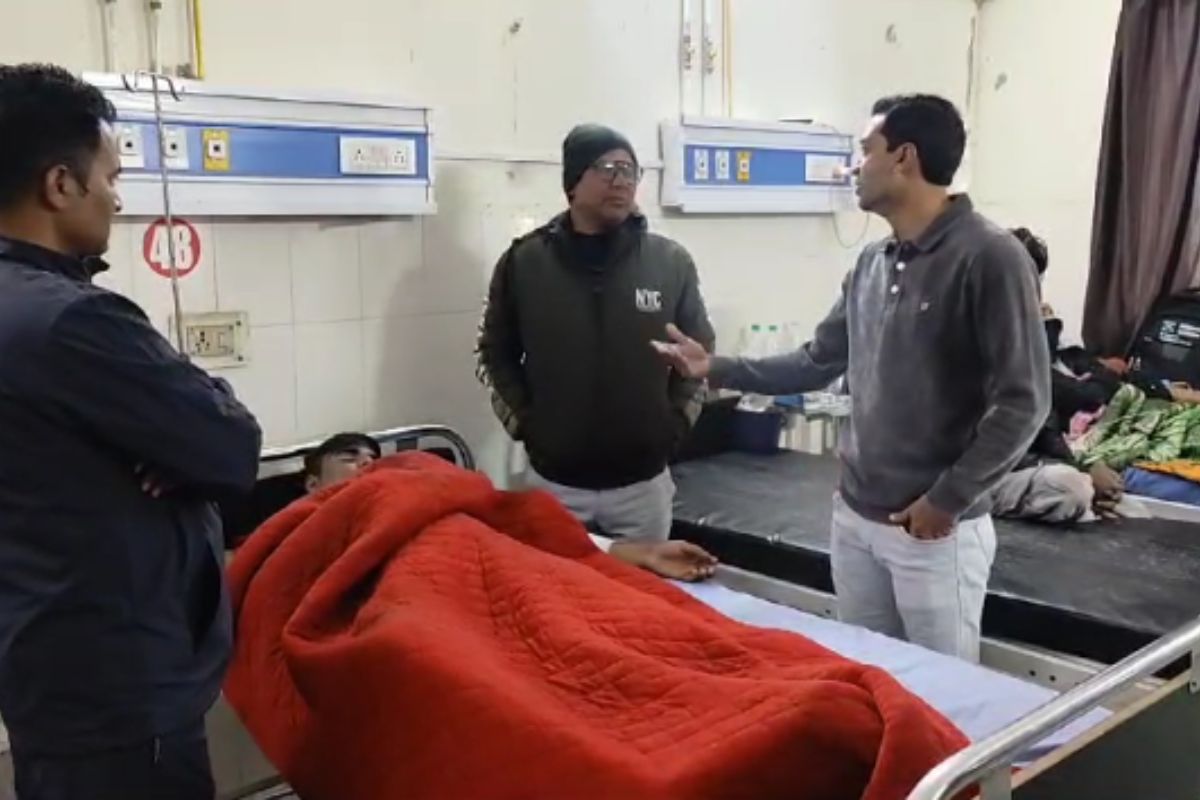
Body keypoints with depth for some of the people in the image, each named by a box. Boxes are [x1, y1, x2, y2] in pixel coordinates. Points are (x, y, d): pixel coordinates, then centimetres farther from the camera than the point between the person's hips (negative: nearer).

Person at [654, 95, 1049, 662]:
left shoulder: (988, 258, -15)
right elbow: (817, 362, 16)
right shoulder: (870, 264, 9)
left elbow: (1021, 403, -16)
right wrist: (717, 369, 10)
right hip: (854, 518, 7)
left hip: (936, 530, -7)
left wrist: (948, 499, -16)